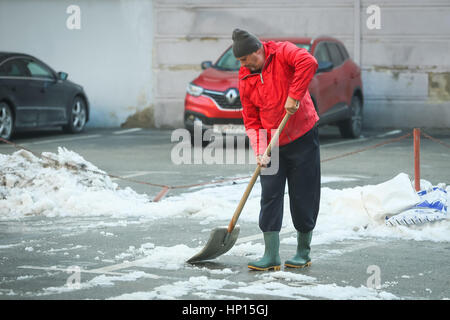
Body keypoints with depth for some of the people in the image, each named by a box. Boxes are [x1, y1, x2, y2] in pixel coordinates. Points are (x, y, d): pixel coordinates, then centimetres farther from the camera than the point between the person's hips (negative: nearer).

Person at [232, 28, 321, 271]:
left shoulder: (282, 52, -8)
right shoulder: (245, 80, 3)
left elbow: (308, 62, -29)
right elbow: (251, 120, 4)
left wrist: (294, 96, -30)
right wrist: (260, 152, -8)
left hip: (303, 139, -4)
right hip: (273, 144, 4)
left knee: (303, 197, 2)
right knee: (270, 198, -3)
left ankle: (303, 253, 15)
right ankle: (271, 256, 0)